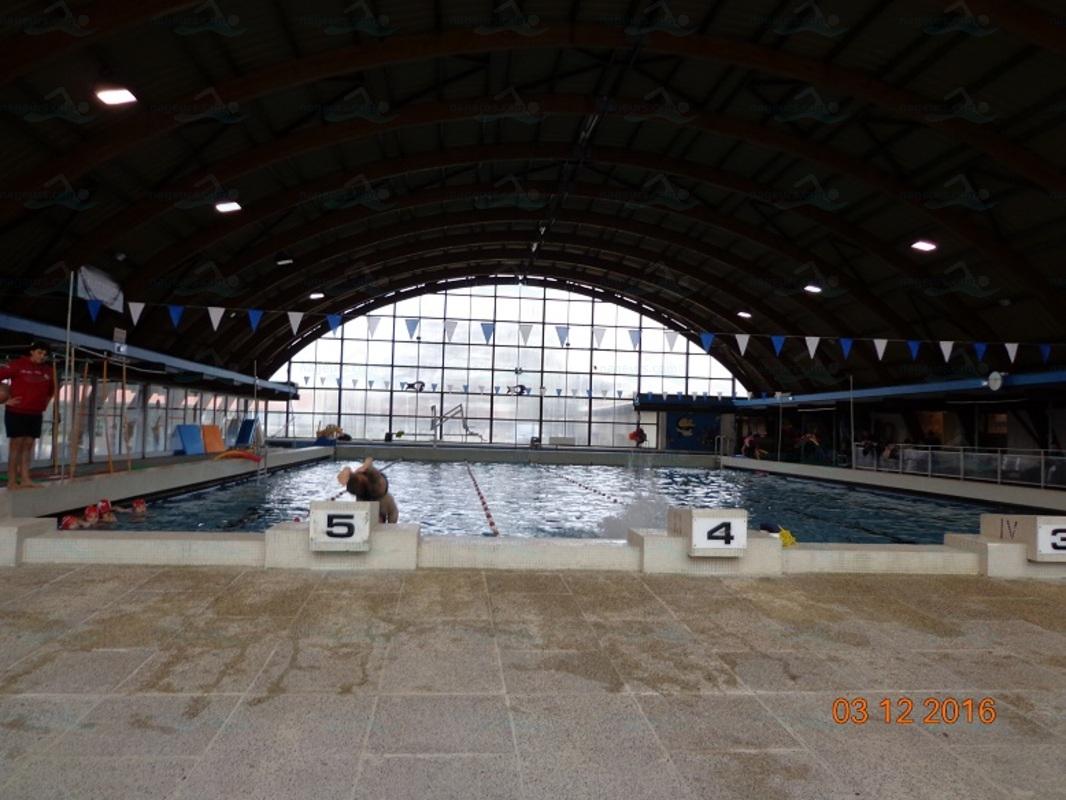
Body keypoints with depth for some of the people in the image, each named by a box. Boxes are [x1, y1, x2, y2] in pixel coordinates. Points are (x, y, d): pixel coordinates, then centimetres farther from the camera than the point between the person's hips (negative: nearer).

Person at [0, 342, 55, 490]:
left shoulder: (47, 371, 9)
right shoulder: (18, 365, -7)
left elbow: (51, 390, 26)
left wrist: (44, 403, 15)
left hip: (36, 414, 5)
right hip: (16, 412, -5)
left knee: (28, 445, 5)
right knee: (16, 445, -4)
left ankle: (25, 479, 7)